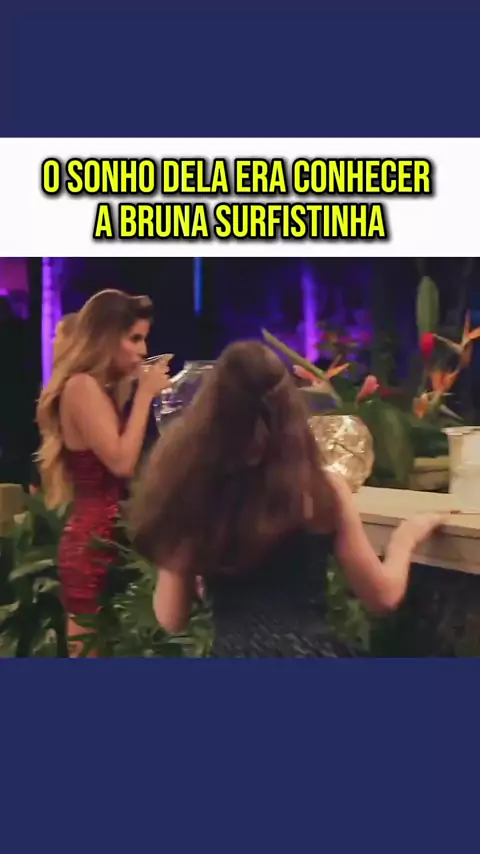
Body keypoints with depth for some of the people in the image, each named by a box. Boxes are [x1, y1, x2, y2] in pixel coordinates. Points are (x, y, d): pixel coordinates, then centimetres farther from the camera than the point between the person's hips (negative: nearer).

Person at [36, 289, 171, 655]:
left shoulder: (102, 389, 15)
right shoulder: (81, 386, -13)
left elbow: (123, 459, 11)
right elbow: (121, 462, -22)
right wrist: (144, 393, -15)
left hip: (103, 538, 9)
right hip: (93, 543, -9)